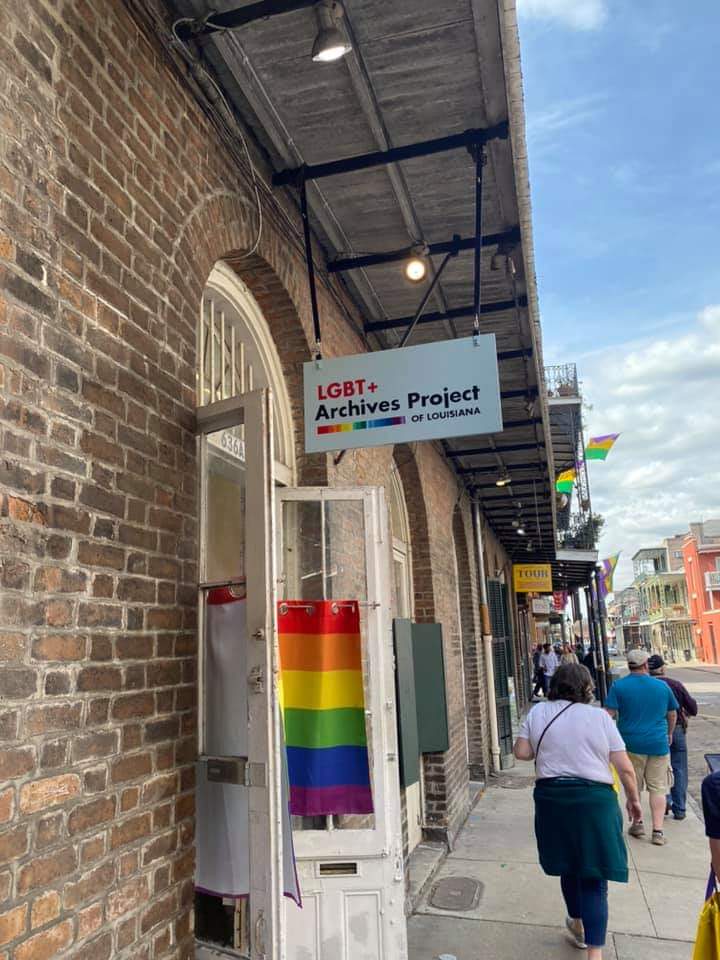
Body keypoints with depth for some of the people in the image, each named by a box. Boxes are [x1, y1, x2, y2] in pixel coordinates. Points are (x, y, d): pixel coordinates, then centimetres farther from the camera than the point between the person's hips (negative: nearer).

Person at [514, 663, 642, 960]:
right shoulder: (599, 716, -4)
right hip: (594, 799, -2)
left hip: (552, 798, 3)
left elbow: (521, 752, -2)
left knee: (568, 865, 22)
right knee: (593, 876, 4)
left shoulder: (537, 712, 0)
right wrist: (633, 799, 13)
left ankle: (578, 924, 43)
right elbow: (625, 768, -2)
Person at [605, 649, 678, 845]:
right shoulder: (662, 686, 3)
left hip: (631, 743, -1)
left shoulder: (618, 686, -6)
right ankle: (658, 830, 5)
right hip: (658, 744, 2)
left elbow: (609, 714, -12)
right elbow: (673, 714, 13)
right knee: (658, 787, 8)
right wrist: (669, 734, 29)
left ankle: (637, 822, 21)